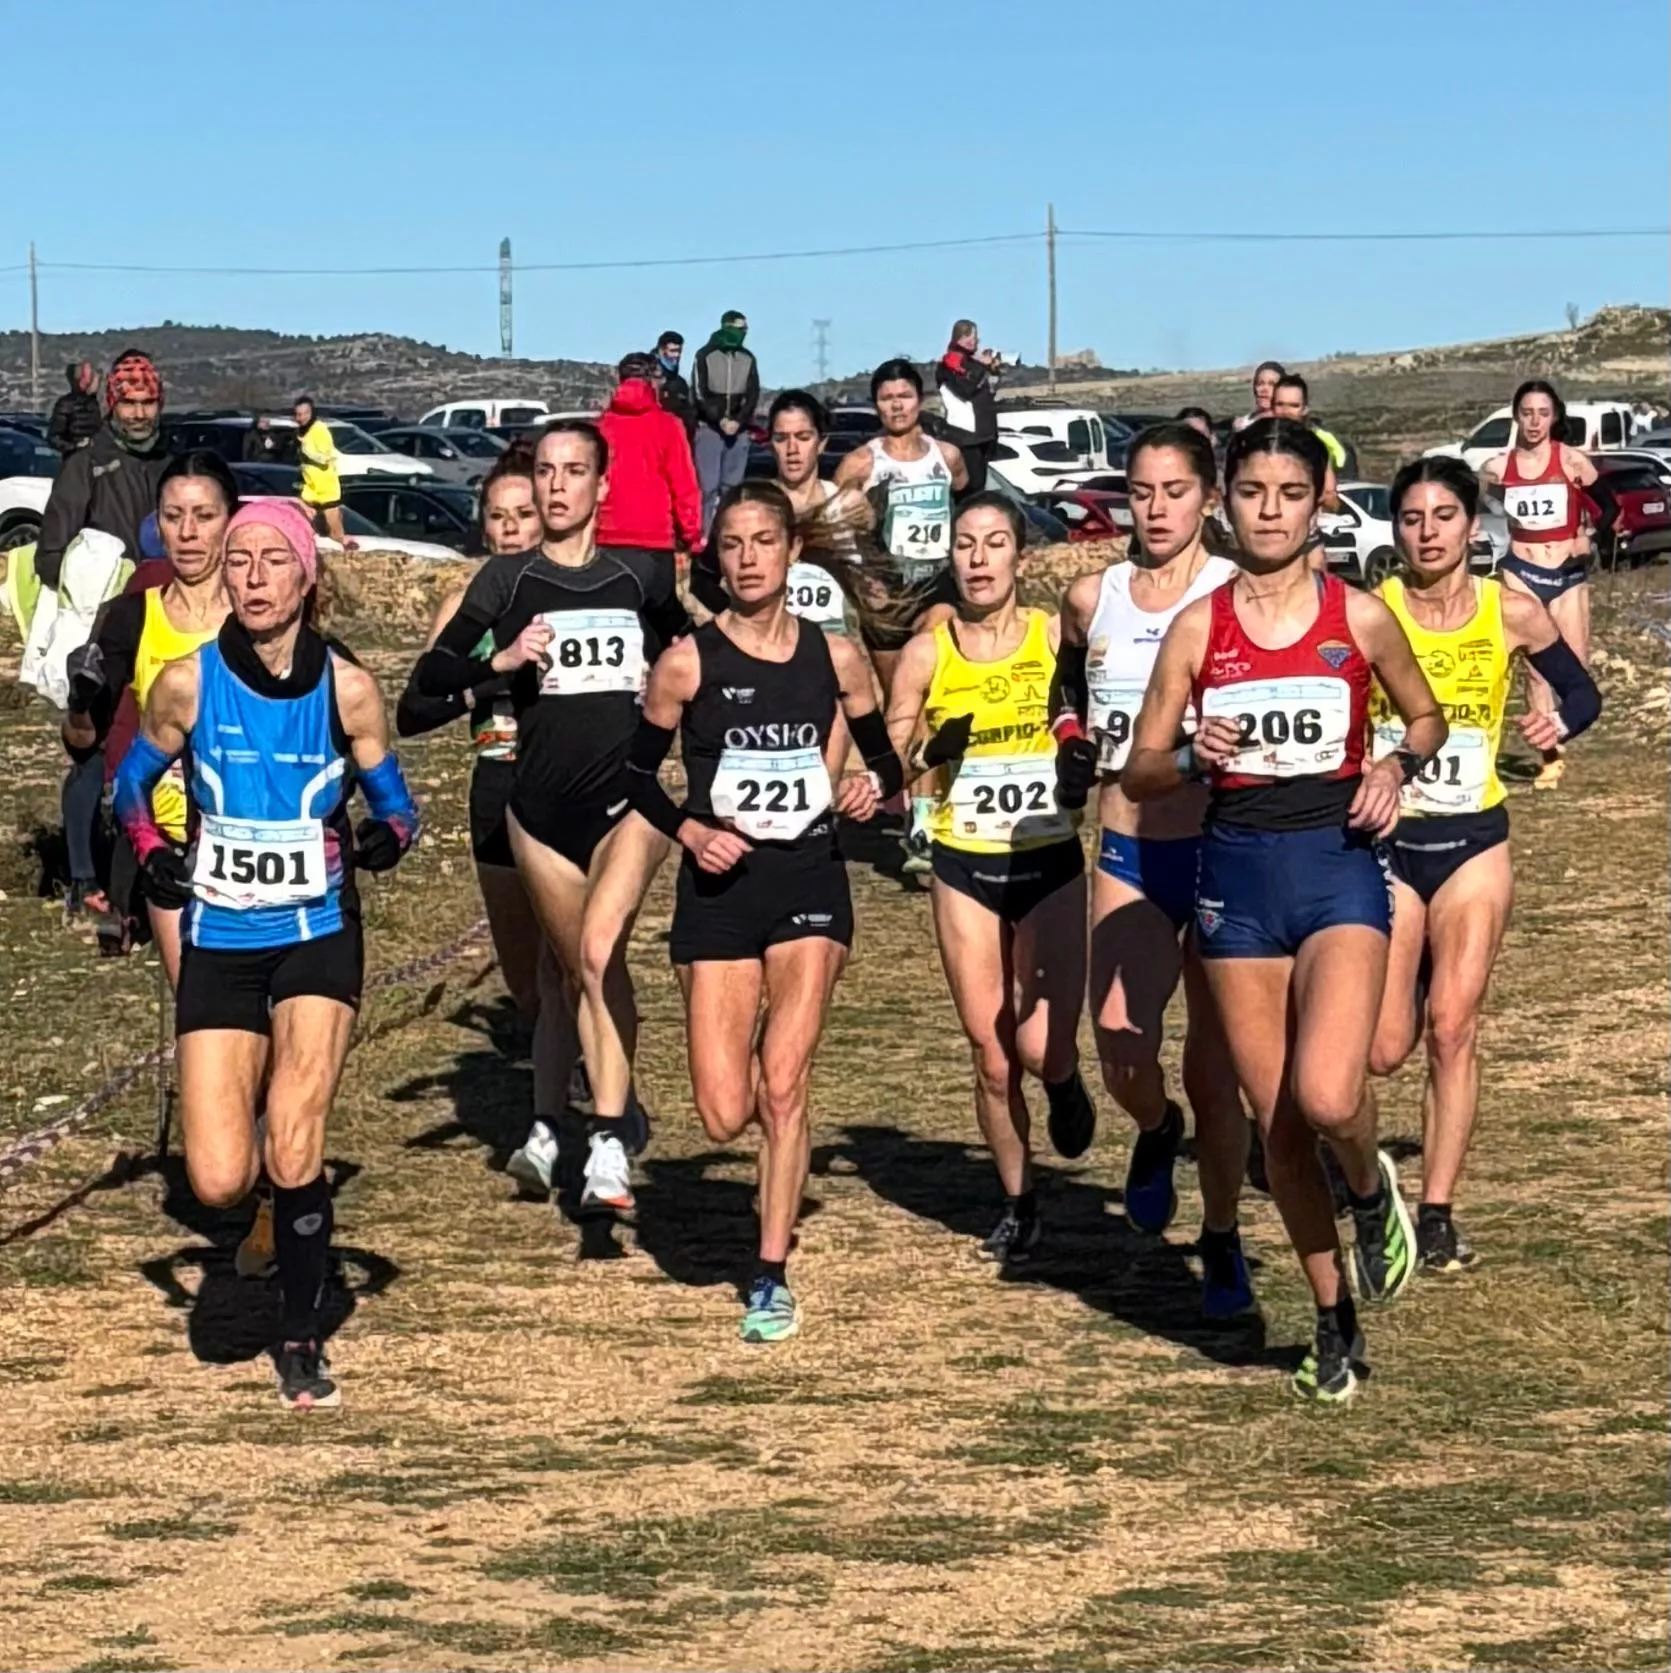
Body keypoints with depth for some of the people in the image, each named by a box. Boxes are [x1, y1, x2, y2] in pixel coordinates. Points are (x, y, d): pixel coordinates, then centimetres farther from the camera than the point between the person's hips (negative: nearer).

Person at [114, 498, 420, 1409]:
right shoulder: (187, 682, -5)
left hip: (318, 936, -1)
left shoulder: (346, 687, -5)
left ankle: (300, 1338, 6)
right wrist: (153, 853, -8)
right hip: (219, 945, 1)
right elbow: (132, 783, 11)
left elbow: (395, 804, 6)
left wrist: (382, 838, -17)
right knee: (219, 1183, -7)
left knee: (294, 1152, -15)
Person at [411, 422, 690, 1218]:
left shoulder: (642, 577, 5)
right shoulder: (505, 583, 3)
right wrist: (500, 659, -19)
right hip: (542, 807, 2)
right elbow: (429, 674, -4)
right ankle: (621, 1115, 31)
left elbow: (695, 656, 23)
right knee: (587, 974, 11)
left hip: (631, 796, -2)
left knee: (600, 949, -23)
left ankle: (609, 1145, -25)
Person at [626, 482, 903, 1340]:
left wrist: (873, 786, -7)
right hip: (720, 888, 0)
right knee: (726, 1115, -5)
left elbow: (884, 759, 15)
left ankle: (771, 1276, 1)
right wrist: (689, 830, -11)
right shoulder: (689, 661, -3)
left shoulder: (835, 656, 3)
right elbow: (637, 772, 5)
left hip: (810, 882, 1)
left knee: (781, 1085, -10)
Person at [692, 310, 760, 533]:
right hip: (709, 428, -3)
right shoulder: (705, 355, 0)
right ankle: (707, 532, -7)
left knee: (733, 485, 2)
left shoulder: (748, 359, 10)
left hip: (739, 430, 3)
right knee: (709, 485, -8)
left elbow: (753, 395, 5)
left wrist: (738, 421, -10)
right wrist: (720, 420, -14)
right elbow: (699, 394, -5)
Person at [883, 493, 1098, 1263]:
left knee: (1043, 1048, -13)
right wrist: (929, 751, -17)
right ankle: (1018, 1206, 24)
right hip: (965, 865, 2)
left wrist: (1086, 764, -18)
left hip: (1051, 862, -1)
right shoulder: (927, 652, 0)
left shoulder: (1058, 636, -4)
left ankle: (1065, 1084, 25)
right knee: (991, 1057, 4)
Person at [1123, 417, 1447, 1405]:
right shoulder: (1199, 628, 3)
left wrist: (1397, 766, -5)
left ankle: (1374, 1188, 14)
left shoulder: (1360, 619, 0)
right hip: (1238, 873, 2)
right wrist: (1194, 758, -15)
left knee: (1326, 1098, -22)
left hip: (1339, 866, -2)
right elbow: (1139, 775, 6)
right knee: (1277, 1121, 6)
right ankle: (1336, 1321, 22)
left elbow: (1428, 717, 16)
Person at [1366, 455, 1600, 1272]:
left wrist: (1560, 721, -13)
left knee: (1453, 1027, -7)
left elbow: (1583, 692, 8)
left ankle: (1437, 1213, 2)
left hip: (1475, 842, 1)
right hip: (1387, 841, 0)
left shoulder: (1512, 613, -4)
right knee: (1382, 1048, -2)